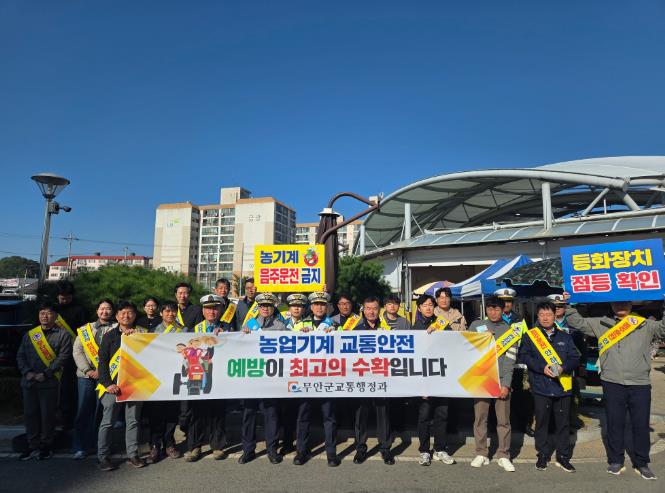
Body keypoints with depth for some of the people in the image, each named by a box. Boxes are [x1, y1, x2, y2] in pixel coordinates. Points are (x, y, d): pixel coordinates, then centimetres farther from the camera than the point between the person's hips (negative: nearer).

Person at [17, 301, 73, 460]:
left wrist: (45, 374, -14)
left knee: (47, 415, 2)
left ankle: (46, 446, 16)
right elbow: (20, 356, 11)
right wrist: (27, 372, -5)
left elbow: (63, 356, -9)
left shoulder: (62, 334, -1)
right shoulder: (30, 334, 14)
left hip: (49, 383, -4)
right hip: (28, 382, 5)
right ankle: (33, 446, 23)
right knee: (30, 414, 10)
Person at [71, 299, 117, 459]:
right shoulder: (85, 329, 13)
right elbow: (77, 351, 5)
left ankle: (95, 444, 13)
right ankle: (80, 447, 11)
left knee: (100, 411, 1)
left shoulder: (116, 328, 5)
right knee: (83, 411, 2)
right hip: (86, 375, 2)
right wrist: (87, 370, -6)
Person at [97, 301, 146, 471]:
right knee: (108, 422, 3)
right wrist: (108, 384, -10)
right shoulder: (110, 336, 5)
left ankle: (133, 454, 17)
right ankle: (103, 457, 14)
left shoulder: (141, 334, 9)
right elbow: (102, 362, 1)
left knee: (133, 421, 8)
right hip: (113, 385, -1)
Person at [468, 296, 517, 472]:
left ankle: (503, 456, 16)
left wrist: (506, 384, -8)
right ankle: (481, 454, 15)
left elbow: (510, 359, -1)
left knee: (503, 420, 3)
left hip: (501, 381, 0)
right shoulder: (476, 325, 9)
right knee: (480, 418, 4)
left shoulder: (510, 330, 6)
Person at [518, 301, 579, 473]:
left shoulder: (565, 337, 9)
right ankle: (543, 455, 20)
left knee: (563, 423, 9)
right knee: (542, 422, 7)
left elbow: (575, 358, 4)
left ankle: (563, 456, 23)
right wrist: (542, 367, -17)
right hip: (541, 387, -2)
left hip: (563, 386, 2)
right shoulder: (530, 336, 2)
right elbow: (524, 356, -6)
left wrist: (563, 368, -14)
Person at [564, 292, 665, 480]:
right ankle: (615, 461, 22)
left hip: (640, 384, 0)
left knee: (641, 425, 8)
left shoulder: (645, 325, 9)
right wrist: (568, 305, -2)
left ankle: (642, 464, 23)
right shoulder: (601, 323, 9)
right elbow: (578, 322, 10)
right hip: (612, 383, 0)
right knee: (615, 424, 9)